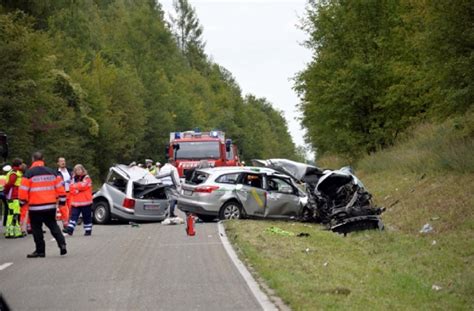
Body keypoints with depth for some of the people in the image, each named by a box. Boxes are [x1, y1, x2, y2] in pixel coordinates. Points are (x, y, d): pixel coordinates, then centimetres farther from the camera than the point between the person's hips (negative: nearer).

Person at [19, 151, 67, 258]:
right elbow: (59, 186, 8)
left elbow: (24, 190, -10)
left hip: (35, 207, -4)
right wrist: (62, 200, 16)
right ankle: (62, 244, 2)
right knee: (53, 225, 17)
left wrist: (23, 202, 3)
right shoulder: (51, 172, 7)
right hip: (51, 206, 5)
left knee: (37, 228, 5)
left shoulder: (29, 173, -7)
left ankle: (40, 250, 8)